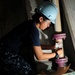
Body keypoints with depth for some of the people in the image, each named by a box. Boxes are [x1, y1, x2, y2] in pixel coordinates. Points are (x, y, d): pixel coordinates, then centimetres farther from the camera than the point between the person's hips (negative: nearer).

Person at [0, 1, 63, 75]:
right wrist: (56, 54, -7)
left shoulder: (30, 24, 3)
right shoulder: (33, 29, -23)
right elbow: (40, 56, -19)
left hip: (7, 51, 9)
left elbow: (36, 46, 15)